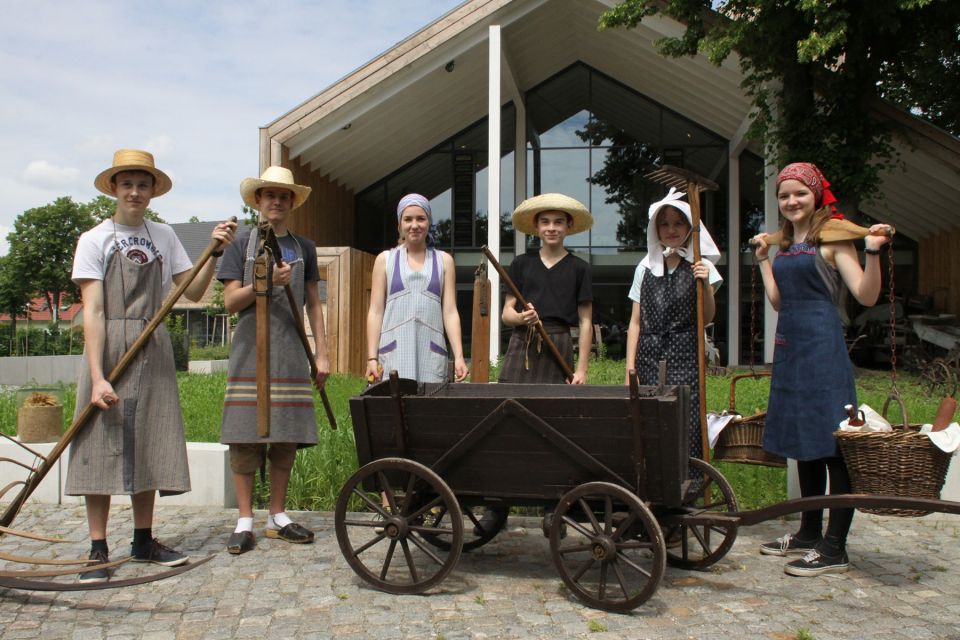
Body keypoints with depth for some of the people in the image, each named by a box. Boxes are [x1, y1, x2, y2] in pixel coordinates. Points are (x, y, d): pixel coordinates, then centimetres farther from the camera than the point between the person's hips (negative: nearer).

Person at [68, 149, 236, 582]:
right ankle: (98, 550, 7)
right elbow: (92, 311, -11)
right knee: (103, 445, -2)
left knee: (150, 446, 9)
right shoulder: (95, 240, -3)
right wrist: (97, 377, -18)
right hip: (109, 351, -4)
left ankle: (144, 541, 21)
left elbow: (193, 292, 8)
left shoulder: (164, 237, 11)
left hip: (154, 352, 5)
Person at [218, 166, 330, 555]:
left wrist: (322, 354, 7)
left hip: (291, 353, 2)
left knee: (287, 438, 3)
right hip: (250, 351, -2)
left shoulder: (303, 248, 14)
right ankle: (245, 521, 6)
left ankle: (277, 517, 15)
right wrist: (266, 282, -17)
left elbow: (313, 304, 14)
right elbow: (230, 302, -1)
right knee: (244, 437, -4)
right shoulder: (241, 246, 8)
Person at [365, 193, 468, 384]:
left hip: (431, 354, 0)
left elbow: (450, 312, 8)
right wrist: (372, 357, -1)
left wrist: (459, 356, -2)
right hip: (394, 353, 0)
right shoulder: (385, 260, 11)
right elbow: (375, 312, 8)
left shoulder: (444, 261, 13)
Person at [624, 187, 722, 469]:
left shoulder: (701, 266, 5)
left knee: (685, 424, -10)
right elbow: (635, 322, 9)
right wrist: (630, 370, 4)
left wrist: (705, 285, -15)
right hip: (649, 357, 2)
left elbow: (707, 318, 1)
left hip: (685, 357, -2)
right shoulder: (645, 268, 10)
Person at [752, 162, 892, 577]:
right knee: (804, 443, 15)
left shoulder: (832, 237, -5)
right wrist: (763, 259, 17)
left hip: (822, 348, -8)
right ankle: (809, 533, 27)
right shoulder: (785, 243, 16)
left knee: (832, 445, -5)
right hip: (789, 347, 8)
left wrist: (873, 251, -24)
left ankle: (835, 550, 1)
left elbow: (866, 296, -11)